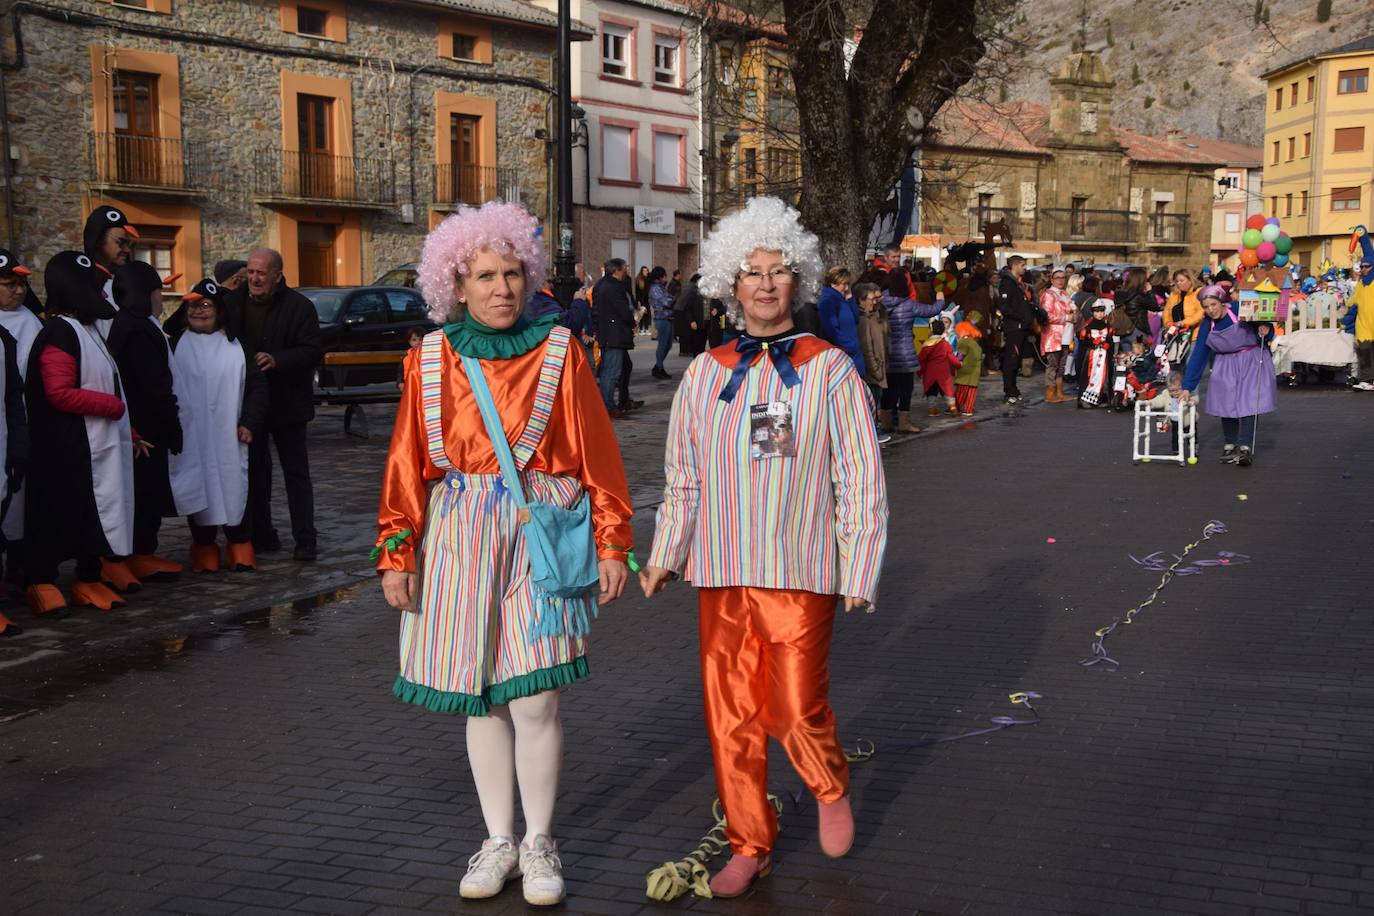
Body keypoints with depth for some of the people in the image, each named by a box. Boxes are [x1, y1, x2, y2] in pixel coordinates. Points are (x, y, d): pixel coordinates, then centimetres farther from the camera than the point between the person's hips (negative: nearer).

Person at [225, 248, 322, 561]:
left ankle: (305, 539, 5)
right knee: (254, 472, 10)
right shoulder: (232, 303, 2)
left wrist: (277, 360, -26)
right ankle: (261, 535, 19)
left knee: (296, 473, 2)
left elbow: (313, 351, -13)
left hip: (286, 404, -4)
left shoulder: (299, 306, -9)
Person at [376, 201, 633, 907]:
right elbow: (407, 464, 6)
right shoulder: (431, 359, 4)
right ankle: (499, 842, 25)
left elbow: (596, 452, 1)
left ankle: (539, 845, 15)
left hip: (541, 536, -2)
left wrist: (611, 543, -1)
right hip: (461, 537, 2)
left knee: (535, 702, -5)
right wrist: (397, 552, 2)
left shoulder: (558, 353, 0)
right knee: (480, 701, 9)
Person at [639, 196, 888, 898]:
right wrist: (663, 557, 12)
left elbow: (861, 479, -1)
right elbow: (683, 479, 14)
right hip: (722, 573, 3)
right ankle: (749, 847, 23)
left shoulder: (829, 370, -2)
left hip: (801, 571, -3)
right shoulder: (704, 375, 5)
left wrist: (860, 572, -4)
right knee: (730, 714, 6)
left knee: (796, 708, -7)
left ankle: (832, 792, 27)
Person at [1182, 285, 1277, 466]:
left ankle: (1245, 447, -15)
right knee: (1226, 402, -4)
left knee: (1249, 402, -13)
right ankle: (1230, 444, 9)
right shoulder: (1207, 326, -5)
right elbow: (1197, 356, -4)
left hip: (1252, 362, -3)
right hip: (1226, 366, 3)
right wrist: (1187, 387, -8)